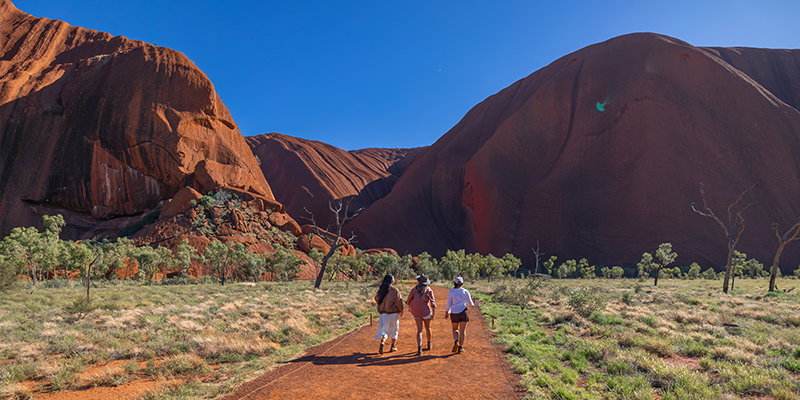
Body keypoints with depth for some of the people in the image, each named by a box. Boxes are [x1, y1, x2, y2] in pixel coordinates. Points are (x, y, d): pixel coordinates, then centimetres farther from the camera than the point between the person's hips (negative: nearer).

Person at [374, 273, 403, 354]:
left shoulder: (381, 289, -1)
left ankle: (381, 344, -16)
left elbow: (377, 298, 10)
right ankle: (393, 347, 22)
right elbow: (398, 301, -14)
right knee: (394, 330, 15)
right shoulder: (394, 290, -15)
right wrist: (401, 310, 1)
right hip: (394, 312, -3)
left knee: (384, 329, 7)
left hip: (384, 313, 3)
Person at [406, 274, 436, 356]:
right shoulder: (429, 290, -1)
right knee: (427, 328, 22)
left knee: (419, 330, 4)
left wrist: (410, 307, 26)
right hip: (426, 312, -1)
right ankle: (429, 344, 40)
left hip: (416, 313, 1)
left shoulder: (414, 289, 3)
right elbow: (433, 303, -9)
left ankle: (419, 348, -14)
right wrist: (434, 313, -8)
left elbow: (408, 301, 6)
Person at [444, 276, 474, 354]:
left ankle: (456, 342, -7)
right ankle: (460, 348, 3)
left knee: (455, 329, 18)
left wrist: (446, 313, 11)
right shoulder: (465, 291, -3)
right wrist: (472, 304, 22)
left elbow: (448, 304, -2)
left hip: (454, 314, 1)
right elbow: (470, 303, -1)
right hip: (463, 312, -1)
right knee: (462, 331, 7)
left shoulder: (451, 292, -3)